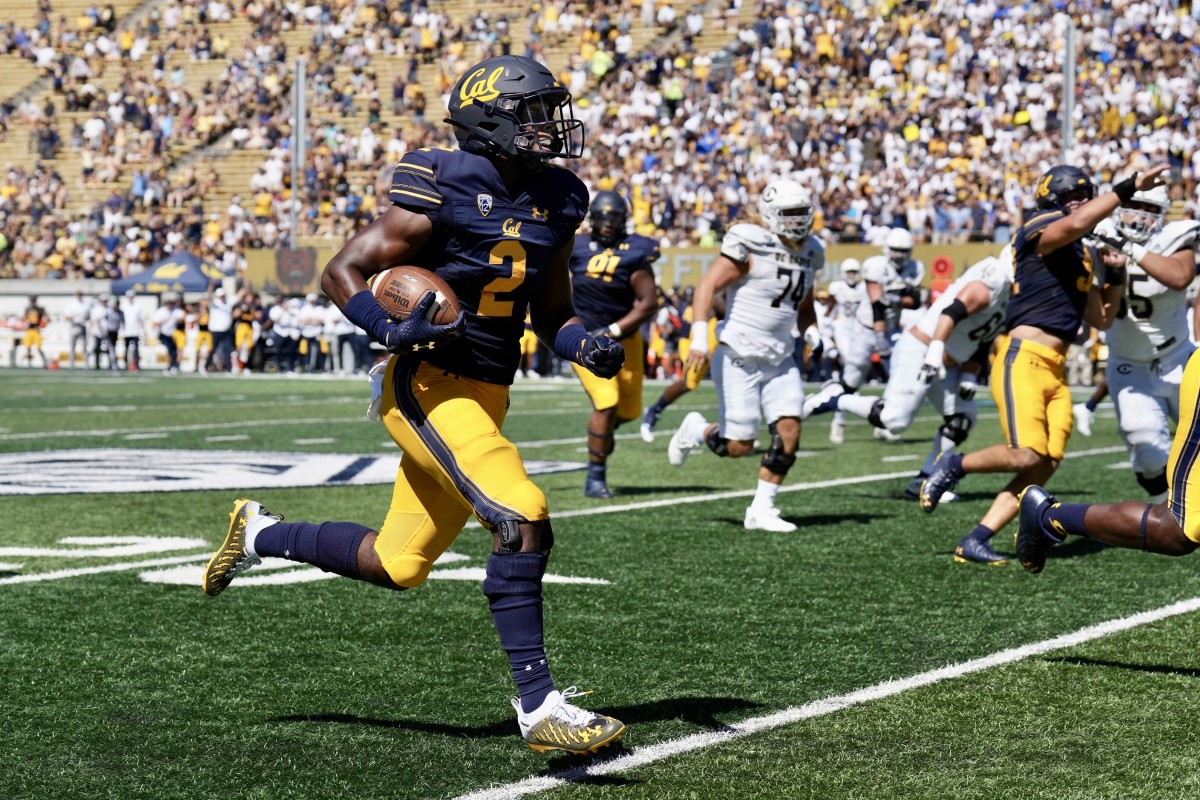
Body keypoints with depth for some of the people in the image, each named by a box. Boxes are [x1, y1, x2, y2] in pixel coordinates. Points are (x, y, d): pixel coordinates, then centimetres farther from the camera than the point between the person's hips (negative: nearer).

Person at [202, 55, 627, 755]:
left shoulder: (555, 201, 8)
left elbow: (553, 313, 17)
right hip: (430, 387, -8)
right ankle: (538, 706, -17)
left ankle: (259, 534, 37)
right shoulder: (442, 194, -14)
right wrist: (393, 329, -26)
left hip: (486, 397, 8)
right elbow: (343, 272, -8)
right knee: (522, 520, -23)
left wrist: (587, 346, -4)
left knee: (398, 566, 14)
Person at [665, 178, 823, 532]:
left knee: (789, 430, -8)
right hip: (739, 357, -7)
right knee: (739, 446, -5)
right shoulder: (751, 247, -13)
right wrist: (699, 335, -27)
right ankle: (696, 429, 28)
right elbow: (708, 286, -18)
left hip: (780, 358, 7)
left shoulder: (808, 254, 10)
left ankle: (762, 510, 3)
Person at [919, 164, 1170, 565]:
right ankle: (952, 465, 7)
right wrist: (1128, 187, -28)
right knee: (1028, 455, -20)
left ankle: (974, 542, 1)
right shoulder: (1041, 230, -5)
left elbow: (1101, 318, 27)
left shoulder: (1082, 254, 23)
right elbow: (1076, 224, -30)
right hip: (1022, 357, -9)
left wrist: (1116, 274, 14)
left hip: (1055, 367, 9)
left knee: (1046, 465, -2)